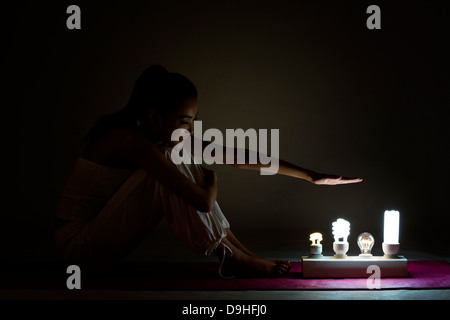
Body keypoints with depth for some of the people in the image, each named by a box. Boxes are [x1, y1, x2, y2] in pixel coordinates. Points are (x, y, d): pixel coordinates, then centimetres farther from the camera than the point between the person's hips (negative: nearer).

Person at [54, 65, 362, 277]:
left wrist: (310, 175, 1)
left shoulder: (166, 137, 1)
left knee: (179, 166, 1)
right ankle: (231, 258, -13)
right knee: (170, 165, -23)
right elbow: (203, 201, -30)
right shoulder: (130, 140, -26)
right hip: (80, 245, -8)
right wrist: (211, 180, -5)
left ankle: (246, 253, 0)